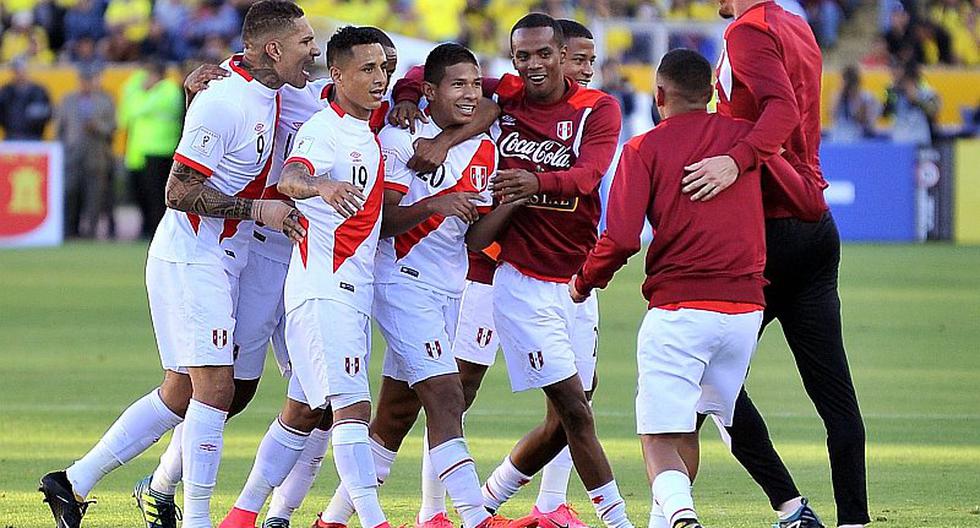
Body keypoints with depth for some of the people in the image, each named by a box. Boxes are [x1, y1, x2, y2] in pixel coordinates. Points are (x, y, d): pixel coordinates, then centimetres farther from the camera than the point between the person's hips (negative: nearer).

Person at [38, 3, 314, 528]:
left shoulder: (267, 95, 7)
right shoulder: (223, 104, -19)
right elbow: (179, 192, -19)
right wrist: (257, 210, -20)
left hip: (219, 263, 10)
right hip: (191, 261, -10)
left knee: (180, 394, 11)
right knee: (214, 386, -11)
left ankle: (73, 483, 16)